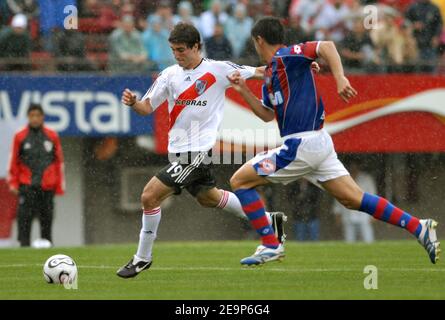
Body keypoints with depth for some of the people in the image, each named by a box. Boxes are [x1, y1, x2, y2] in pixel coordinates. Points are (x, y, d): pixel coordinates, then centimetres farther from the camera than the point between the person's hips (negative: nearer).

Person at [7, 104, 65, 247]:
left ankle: (47, 244, 11)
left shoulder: (52, 136, 8)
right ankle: (24, 244, -8)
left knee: (47, 217, 3)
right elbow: (14, 161, 8)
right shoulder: (20, 137, 4)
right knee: (25, 216, -9)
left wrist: (60, 185, 9)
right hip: (27, 185, -1)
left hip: (47, 186, 1)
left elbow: (59, 161, 12)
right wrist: (13, 183, 2)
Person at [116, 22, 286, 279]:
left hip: (198, 150, -7)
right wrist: (133, 102, -17)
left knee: (150, 196, -13)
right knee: (208, 197, 25)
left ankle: (143, 258, 1)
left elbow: (259, 73, 1)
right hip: (179, 149, 7)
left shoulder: (218, 70, -8)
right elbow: (147, 107, 6)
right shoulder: (170, 74, 5)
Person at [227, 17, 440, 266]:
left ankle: (270, 245, -1)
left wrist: (340, 78, -31)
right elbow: (267, 114, 28)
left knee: (240, 181, -1)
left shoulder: (285, 56, -9)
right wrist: (244, 91, 19)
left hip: (302, 145, -10)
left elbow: (326, 46, -21)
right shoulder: (271, 73, 19)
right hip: (318, 143, 10)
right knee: (354, 200, 6)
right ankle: (419, 228, 1)